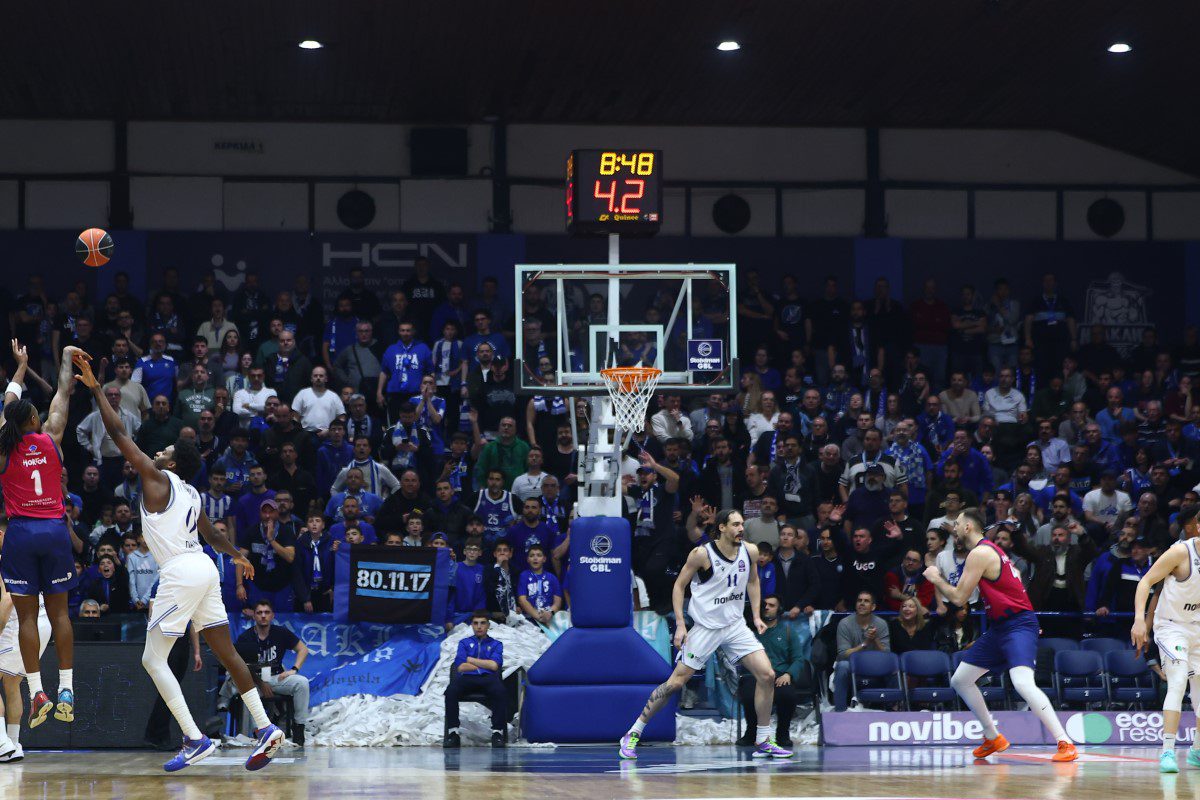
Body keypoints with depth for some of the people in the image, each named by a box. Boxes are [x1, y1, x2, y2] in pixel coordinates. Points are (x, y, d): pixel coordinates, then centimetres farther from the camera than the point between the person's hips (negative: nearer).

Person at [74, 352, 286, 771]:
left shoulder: (158, 478, -2)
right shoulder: (191, 494, 19)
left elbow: (118, 432, -3)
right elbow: (212, 535, 33)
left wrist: (95, 388, 0)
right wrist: (237, 555, 50)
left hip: (180, 573, -9)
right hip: (204, 569, 9)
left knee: (153, 660, -4)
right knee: (226, 651, 11)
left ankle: (195, 739, -12)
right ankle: (265, 728, 5)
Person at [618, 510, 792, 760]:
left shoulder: (750, 552, -1)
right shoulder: (702, 554, -15)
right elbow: (679, 585, -6)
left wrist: (756, 616, 9)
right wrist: (680, 624, -13)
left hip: (735, 625, 5)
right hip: (705, 627, -5)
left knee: (767, 675, -8)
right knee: (676, 682, -6)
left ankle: (763, 741, 3)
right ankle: (633, 734, 6)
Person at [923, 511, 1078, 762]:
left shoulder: (979, 553, -15)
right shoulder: (988, 550, 15)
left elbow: (959, 598, -14)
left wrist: (936, 579, 3)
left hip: (1018, 624, -11)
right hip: (999, 626, 11)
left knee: (1022, 682, -29)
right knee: (960, 680, 14)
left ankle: (1065, 743, -30)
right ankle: (993, 738, 24)